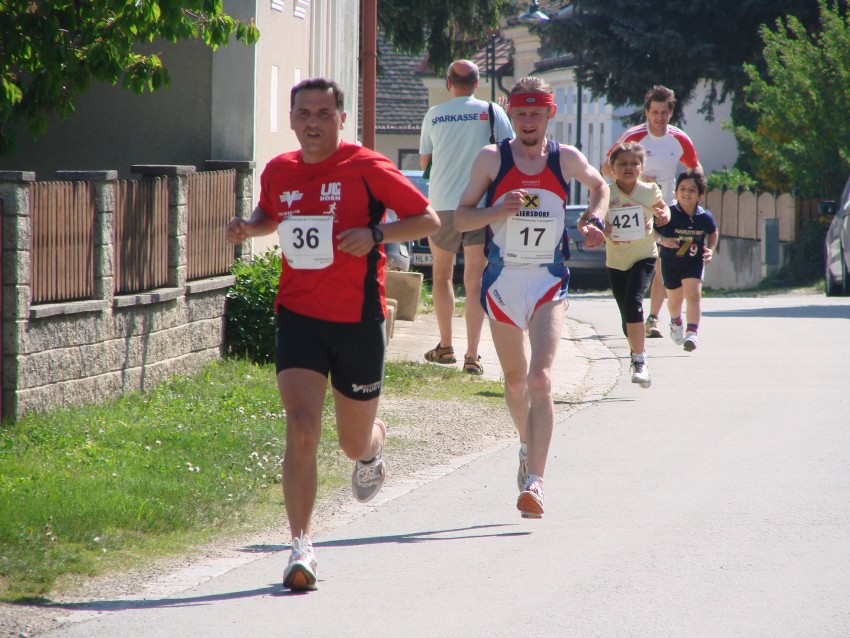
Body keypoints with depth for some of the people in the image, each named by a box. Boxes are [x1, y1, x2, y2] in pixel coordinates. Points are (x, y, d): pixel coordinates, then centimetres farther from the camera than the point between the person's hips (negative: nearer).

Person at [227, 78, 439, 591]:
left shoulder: (368, 169, -8)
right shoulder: (279, 172, 5)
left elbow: (429, 220, -4)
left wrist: (375, 233, -20)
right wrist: (249, 228, 3)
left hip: (359, 319, -2)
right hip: (299, 316, 2)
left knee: (354, 444, 12)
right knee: (302, 430, -16)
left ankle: (374, 444, 51)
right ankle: (302, 549, -14)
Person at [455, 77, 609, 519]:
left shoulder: (567, 160, 1)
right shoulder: (492, 159, -2)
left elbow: (599, 186, 23)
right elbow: (460, 218, 0)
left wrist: (595, 222, 4)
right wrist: (498, 211, -19)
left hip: (548, 283, -2)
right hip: (501, 281, 2)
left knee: (540, 379, -18)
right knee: (515, 378, 17)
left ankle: (534, 482, -25)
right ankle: (528, 448, 46)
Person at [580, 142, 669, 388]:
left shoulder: (650, 191, -6)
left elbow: (661, 207, 16)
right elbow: (582, 221, -4)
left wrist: (664, 215, -6)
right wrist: (593, 227, -26)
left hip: (644, 258, -2)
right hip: (616, 261, 2)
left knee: (633, 303, -24)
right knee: (628, 318, 9)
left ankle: (639, 361, -22)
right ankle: (638, 354, 37)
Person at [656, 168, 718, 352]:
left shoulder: (705, 217, -11)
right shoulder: (668, 214, -19)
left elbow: (712, 233, 10)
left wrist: (710, 249, -4)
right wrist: (662, 240, -29)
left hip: (694, 262, 0)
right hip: (670, 261, 0)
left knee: (693, 293, -19)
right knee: (675, 298, 14)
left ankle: (691, 333, -23)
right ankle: (676, 322, 47)